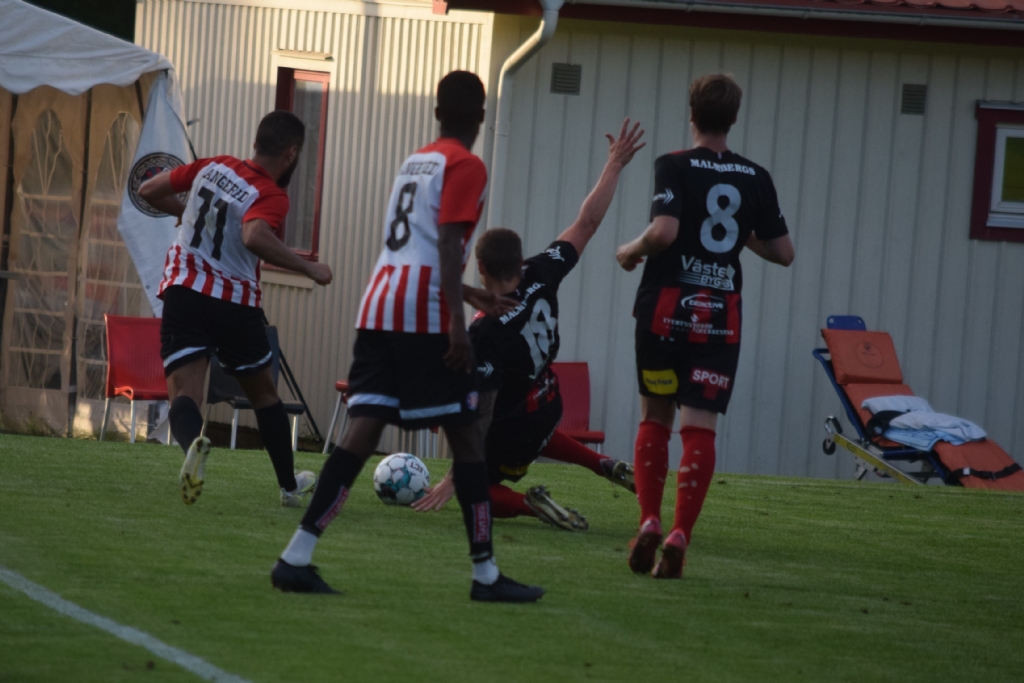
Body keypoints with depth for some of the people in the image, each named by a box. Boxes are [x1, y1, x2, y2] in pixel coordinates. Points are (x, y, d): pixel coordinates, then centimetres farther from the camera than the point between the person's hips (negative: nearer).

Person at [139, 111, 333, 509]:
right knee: (264, 394, 21)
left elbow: (149, 190, 16)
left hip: (183, 293, 3)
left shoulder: (212, 168, 6)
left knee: (184, 394, -13)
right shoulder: (271, 196, -11)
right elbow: (254, 237, -32)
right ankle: (290, 486, 34)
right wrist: (309, 269, -23)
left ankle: (192, 443, -48)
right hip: (235, 304, -3)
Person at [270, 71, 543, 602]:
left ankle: (297, 556, -10)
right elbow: (448, 244, -15)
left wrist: (468, 295, 41)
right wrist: (458, 319, -19)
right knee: (465, 436, 1)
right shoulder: (465, 167, -2)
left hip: (377, 307, 7)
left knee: (363, 430, 0)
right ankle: (485, 573, 4)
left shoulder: (414, 162, 23)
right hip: (427, 318, -7)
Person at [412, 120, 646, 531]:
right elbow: (587, 224, -10)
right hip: (547, 405, 7)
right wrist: (614, 166, 0)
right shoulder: (541, 279, -19)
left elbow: (481, 412, -31)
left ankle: (528, 504, -14)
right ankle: (607, 467, 28)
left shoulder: (485, 332, -34)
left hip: (511, 428, -7)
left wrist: (454, 478, -24)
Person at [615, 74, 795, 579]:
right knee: (699, 427, -2)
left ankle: (649, 522, 1)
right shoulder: (754, 177, 6)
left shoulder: (674, 167, -6)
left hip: (666, 310, -1)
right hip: (722, 317, 1)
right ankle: (679, 536, -13)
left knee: (655, 417, 14)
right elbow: (783, 252, 8)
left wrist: (631, 251, -1)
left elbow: (665, 230, -20)